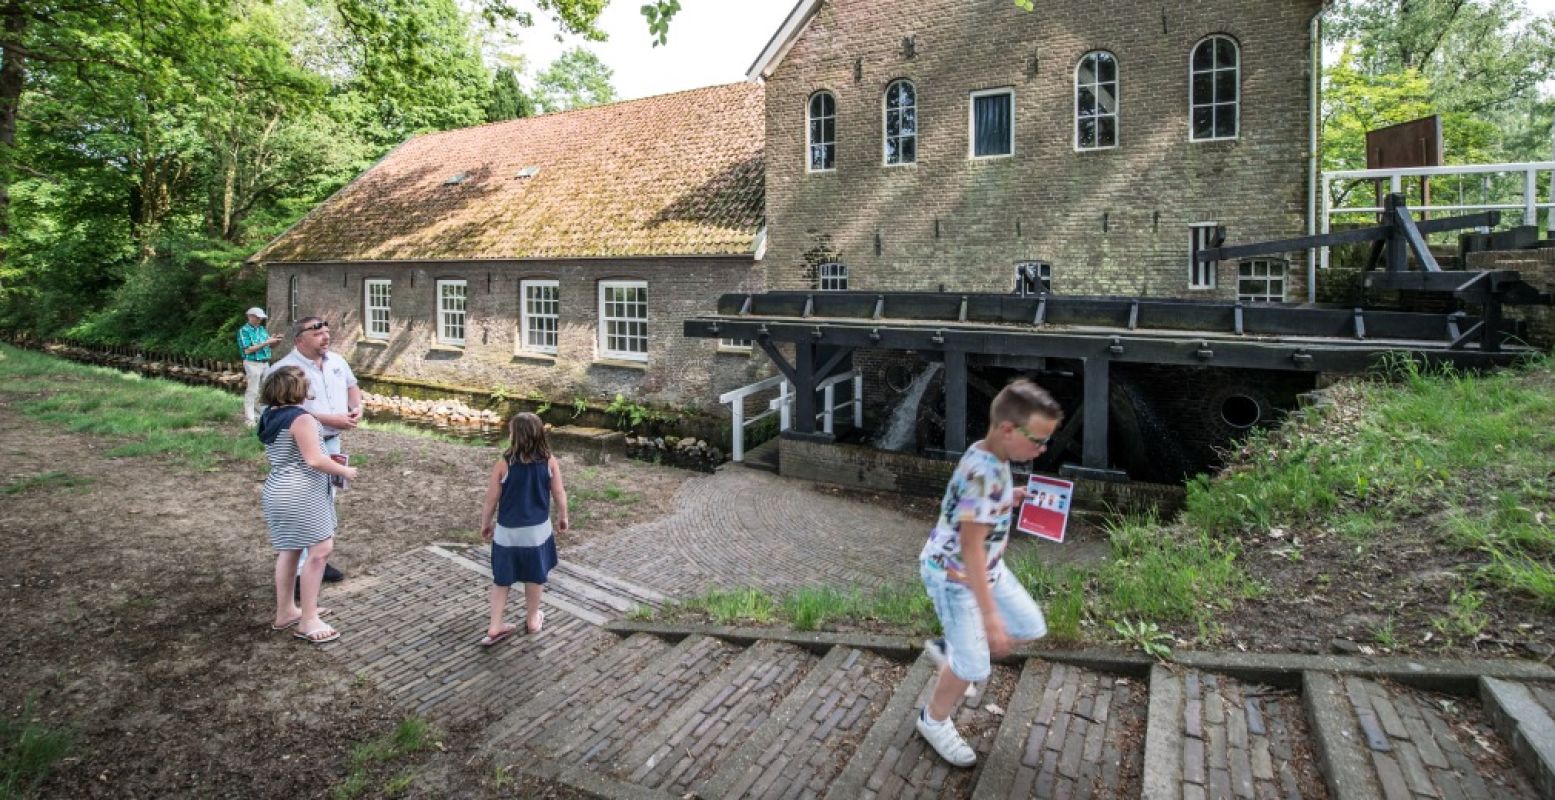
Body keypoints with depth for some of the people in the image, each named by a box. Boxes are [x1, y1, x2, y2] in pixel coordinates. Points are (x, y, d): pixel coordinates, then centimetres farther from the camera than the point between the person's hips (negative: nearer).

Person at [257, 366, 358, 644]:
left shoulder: (269, 417, 11)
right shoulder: (301, 418, -18)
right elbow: (314, 460, -23)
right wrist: (345, 471, -8)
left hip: (277, 492, 10)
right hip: (301, 494, -10)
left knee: (289, 550, 18)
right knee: (320, 549, -5)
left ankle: (285, 612, 28)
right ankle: (308, 621, -2)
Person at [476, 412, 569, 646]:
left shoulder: (503, 464, -15)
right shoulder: (550, 462, -10)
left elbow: (491, 499, -7)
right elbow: (559, 493, -2)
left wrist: (485, 523, 10)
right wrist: (563, 516, 15)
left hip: (507, 531, -1)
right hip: (538, 530, 1)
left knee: (502, 578, 15)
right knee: (535, 577, 17)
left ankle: (495, 626, 18)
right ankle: (533, 620, 32)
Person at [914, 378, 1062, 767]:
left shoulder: (991, 457, -3)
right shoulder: (984, 473, -32)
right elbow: (971, 548, -31)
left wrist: (1011, 500, 4)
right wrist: (990, 615, -29)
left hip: (986, 568, 9)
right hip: (955, 575, -9)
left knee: (1031, 626, 15)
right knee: (974, 665, 2)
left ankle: (948, 648, 31)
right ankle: (934, 721, 29)